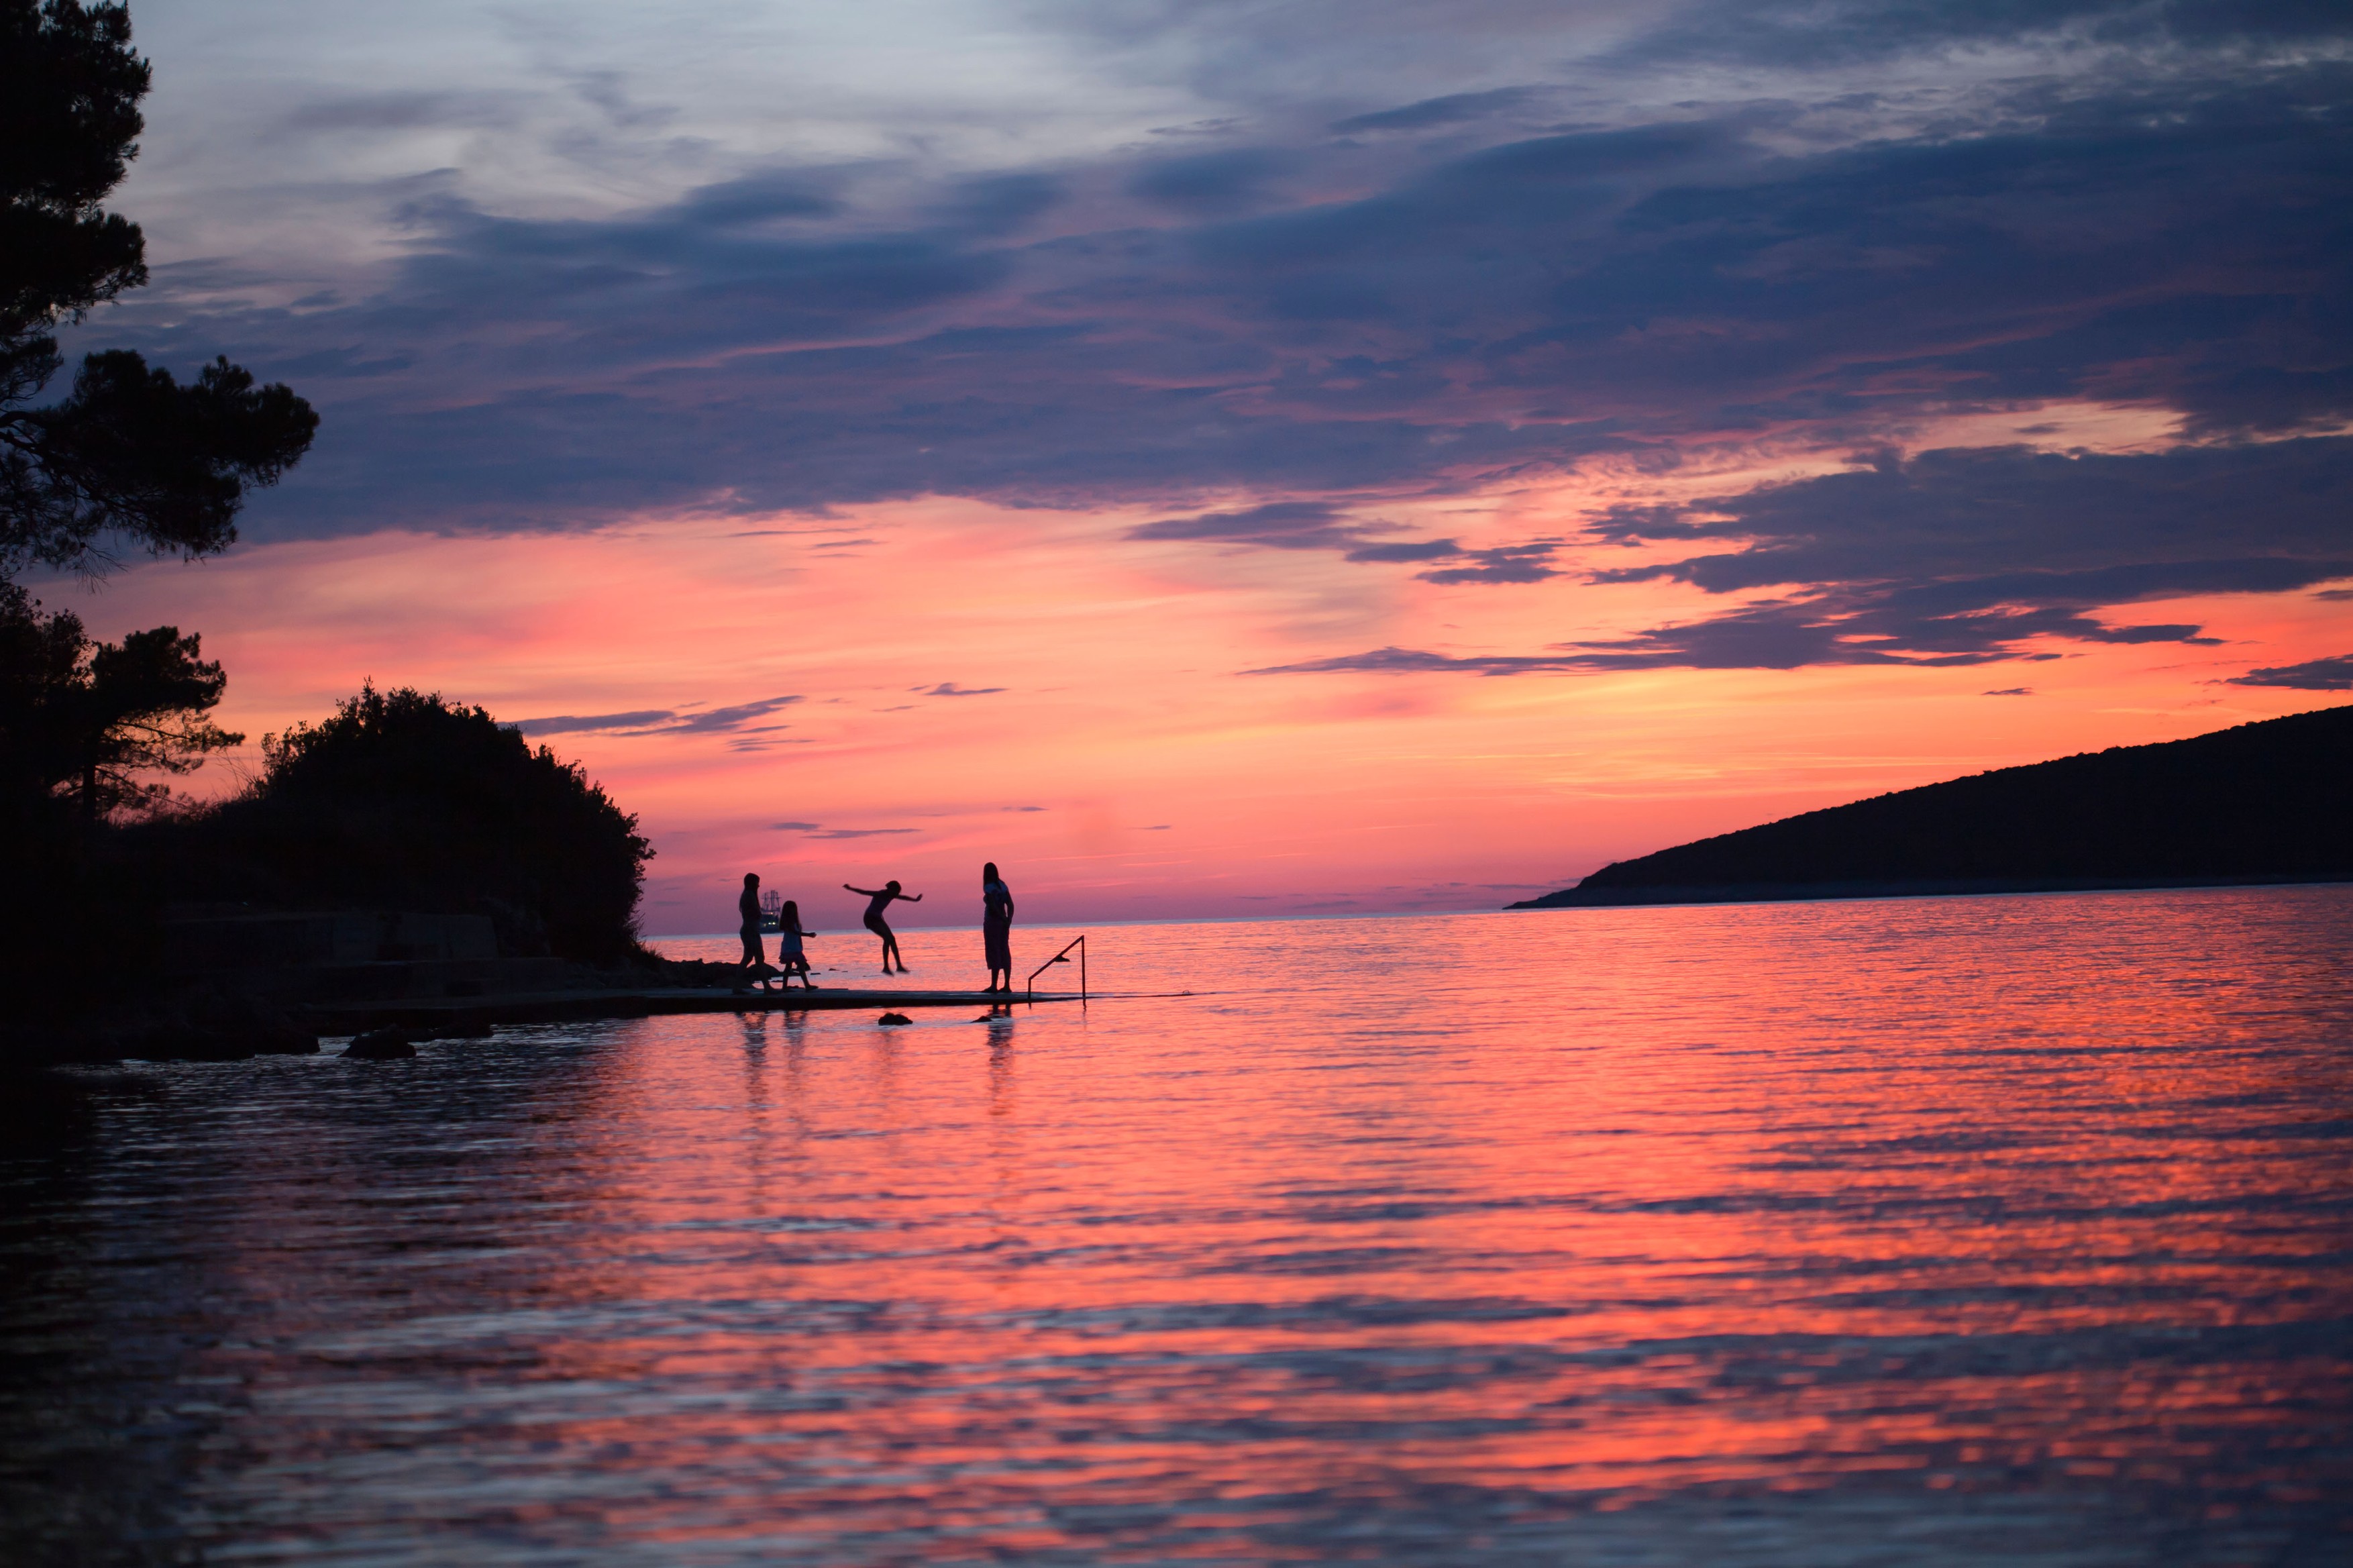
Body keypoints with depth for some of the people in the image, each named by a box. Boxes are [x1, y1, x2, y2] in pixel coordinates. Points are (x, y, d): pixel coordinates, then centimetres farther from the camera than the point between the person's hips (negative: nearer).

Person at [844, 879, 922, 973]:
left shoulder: (891, 895, 3)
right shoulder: (880, 894, -22)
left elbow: (903, 897, 22)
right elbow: (864, 892, -27)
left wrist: (915, 900, 36)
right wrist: (850, 889, -35)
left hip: (877, 919, 9)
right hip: (870, 919, -9)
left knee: (892, 939, 5)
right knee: (887, 939, -20)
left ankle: (899, 966, 10)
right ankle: (886, 967, -21)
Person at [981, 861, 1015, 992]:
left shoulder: (988, 888, -13)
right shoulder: (1003, 886, 8)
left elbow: (993, 907, -20)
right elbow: (1010, 905, 3)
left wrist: (1004, 920, -11)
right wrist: (1008, 920, -5)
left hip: (992, 922, -7)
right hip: (1003, 923, 7)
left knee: (994, 953, -6)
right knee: (1004, 953, 8)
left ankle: (994, 985, -7)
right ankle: (1007, 985, 8)